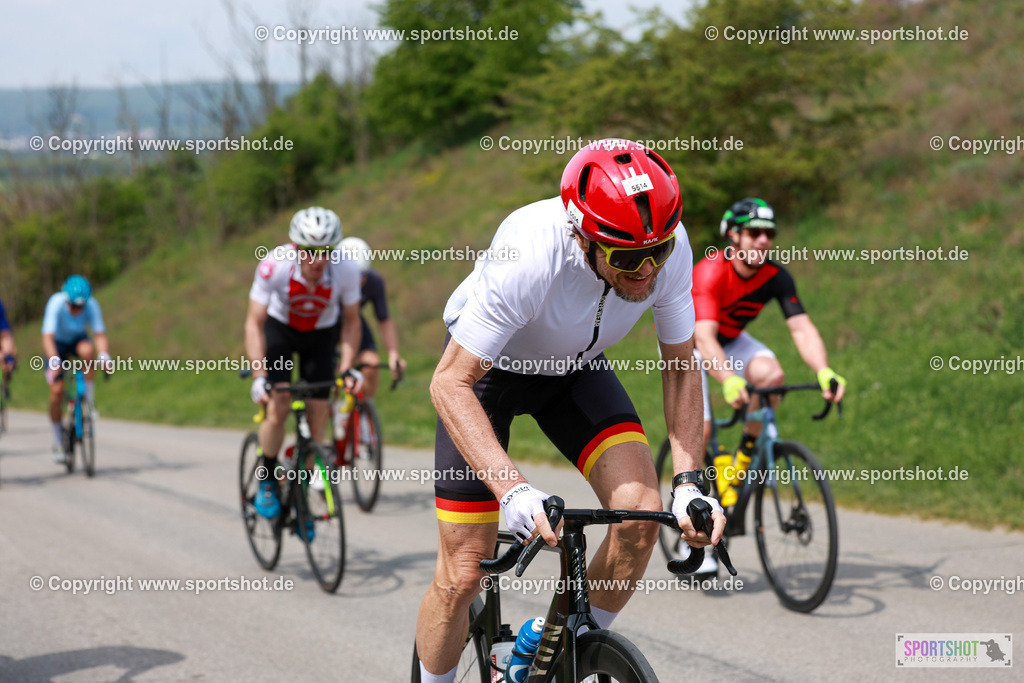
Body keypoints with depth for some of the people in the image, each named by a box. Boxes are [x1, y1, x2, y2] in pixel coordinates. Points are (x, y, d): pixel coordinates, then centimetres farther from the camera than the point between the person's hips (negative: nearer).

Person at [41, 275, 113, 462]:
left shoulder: (92, 305, -27)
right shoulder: (56, 303, -32)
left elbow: (100, 335, -30)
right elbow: (48, 337, -39)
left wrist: (104, 357, -49)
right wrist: (54, 361, -55)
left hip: (78, 340, 2)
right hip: (57, 343, -1)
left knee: (88, 350, -36)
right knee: (57, 391, -15)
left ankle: (89, 402, -20)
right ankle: (58, 440, 3)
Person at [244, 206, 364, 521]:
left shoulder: (346, 270, -29)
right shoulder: (274, 267, -34)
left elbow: (351, 321, -13)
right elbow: (254, 323, -27)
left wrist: (346, 368, -23)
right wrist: (258, 376, -34)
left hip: (320, 335, 2)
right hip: (279, 329, -2)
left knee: (316, 418, -4)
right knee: (278, 408, -19)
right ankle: (267, 481, 5)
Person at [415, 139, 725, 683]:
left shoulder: (669, 245, -27)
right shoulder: (528, 255, -40)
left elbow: (681, 365, -11)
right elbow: (450, 383, -36)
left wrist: (689, 481, -22)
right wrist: (514, 491, -47)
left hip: (574, 369, 4)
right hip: (488, 367, -3)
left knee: (641, 514, -19)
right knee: (462, 576, -7)